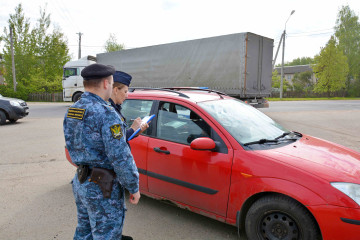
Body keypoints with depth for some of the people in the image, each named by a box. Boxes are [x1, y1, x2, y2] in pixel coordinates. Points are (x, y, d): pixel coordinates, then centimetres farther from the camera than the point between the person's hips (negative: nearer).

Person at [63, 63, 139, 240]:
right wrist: (134, 187, -13)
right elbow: (120, 157, -23)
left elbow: (71, 147, 13)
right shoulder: (106, 113, -22)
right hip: (102, 189, -8)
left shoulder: (71, 111, 6)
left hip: (79, 182, 9)